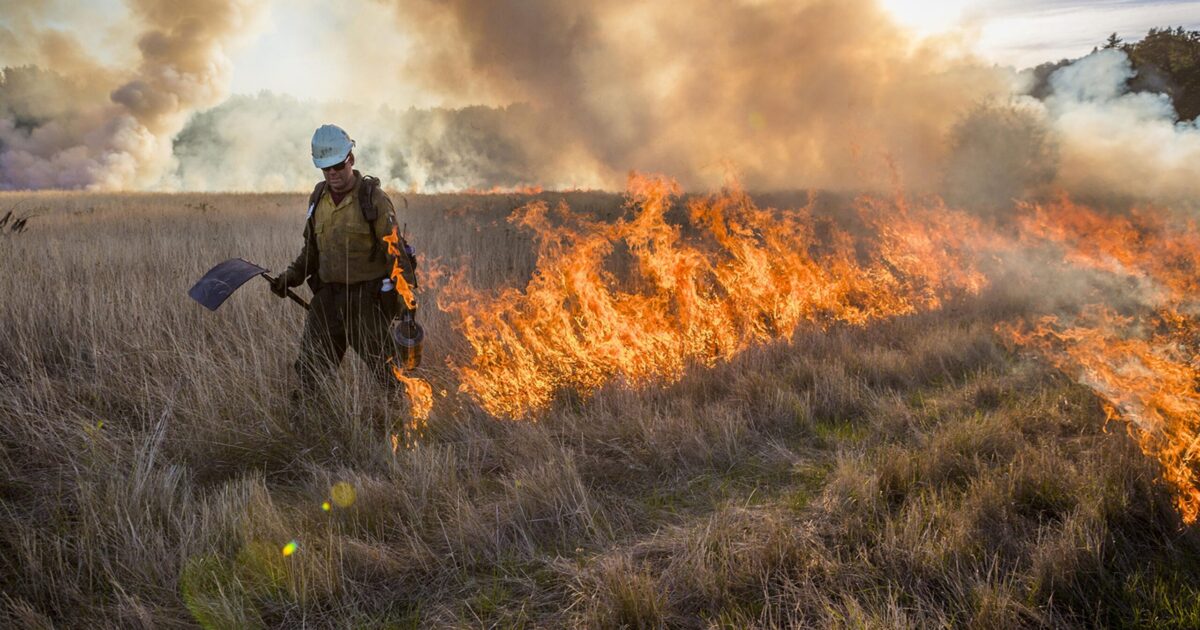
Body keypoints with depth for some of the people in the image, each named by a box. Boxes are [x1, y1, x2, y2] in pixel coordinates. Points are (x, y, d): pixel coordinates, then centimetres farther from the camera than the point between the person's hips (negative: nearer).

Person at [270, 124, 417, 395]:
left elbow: (396, 251, -12)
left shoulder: (373, 199, -10)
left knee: (386, 373, 2)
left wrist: (407, 300, -17)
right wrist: (290, 277, 6)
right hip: (327, 296, 6)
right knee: (309, 372, 10)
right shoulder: (318, 198, 8)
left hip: (366, 298, -5)